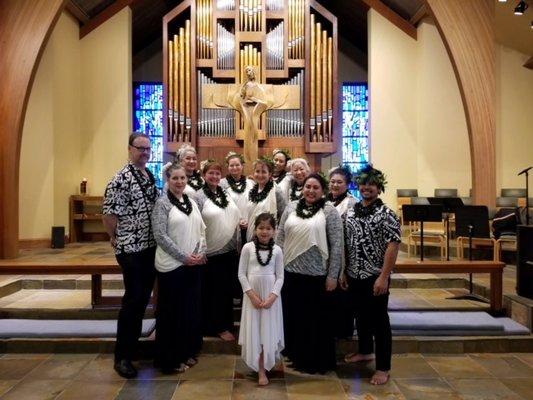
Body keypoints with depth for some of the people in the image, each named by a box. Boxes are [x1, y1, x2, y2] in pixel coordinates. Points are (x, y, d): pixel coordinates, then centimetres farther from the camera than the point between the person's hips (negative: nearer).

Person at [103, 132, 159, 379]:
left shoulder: (151, 177, 11)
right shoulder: (121, 179, -14)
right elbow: (108, 214, -15)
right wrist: (118, 240, -4)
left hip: (151, 246, 7)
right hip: (131, 248, -7)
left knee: (144, 297, 15)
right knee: (134, 299, -2)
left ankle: (133, 343, 32)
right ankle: (122, 356, 12)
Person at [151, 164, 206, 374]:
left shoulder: (191, 202, 11)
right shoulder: (162, 203, -7)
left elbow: (201, 230, 13)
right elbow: (160, 235, -14)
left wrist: (201, 253, -3)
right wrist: (184, 257, -15)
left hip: (194, 265, 6)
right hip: (172, 266, -6)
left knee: (192, 308, 14)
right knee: (172, 311, 4)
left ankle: (188, 352, 30)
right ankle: (170, 359, 19)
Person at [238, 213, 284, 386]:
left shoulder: (277, 250, -2)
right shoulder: (248, 247, -4)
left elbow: (280, 276, -1)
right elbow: (241, 274, -3)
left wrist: (273, 296, -13)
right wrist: (251, 294, -11)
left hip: (271, 294, 0)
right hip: (252, 294, 0)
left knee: (268, 330, 3)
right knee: (254, 330, 6)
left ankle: (263, 369, 14)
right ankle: (260, 369, 22)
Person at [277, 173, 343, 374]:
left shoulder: (329, 211, -5)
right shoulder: (291, 208, 6)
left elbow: (337, 245, -7)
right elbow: (280, 237, 8)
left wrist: (332, 276, -9)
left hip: (318, 274, -4)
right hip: (291, 272, 4)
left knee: (317, 319, 9)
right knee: (294, 316, 15)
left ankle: (319, 361, 27)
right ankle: (297, 356, 35)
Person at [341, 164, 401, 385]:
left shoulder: (386, 214, -11)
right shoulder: (350, 211, 6)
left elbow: (393, 246, -16)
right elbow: (345, 244, 9)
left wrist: (384, 277, -19)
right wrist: (343, 272, 7)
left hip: (375, 277, -6)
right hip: (354, 275, 6)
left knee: (379, 320, 4)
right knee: (361, 315, 20)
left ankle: (383, 367, 17)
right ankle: (365, 351, 41)